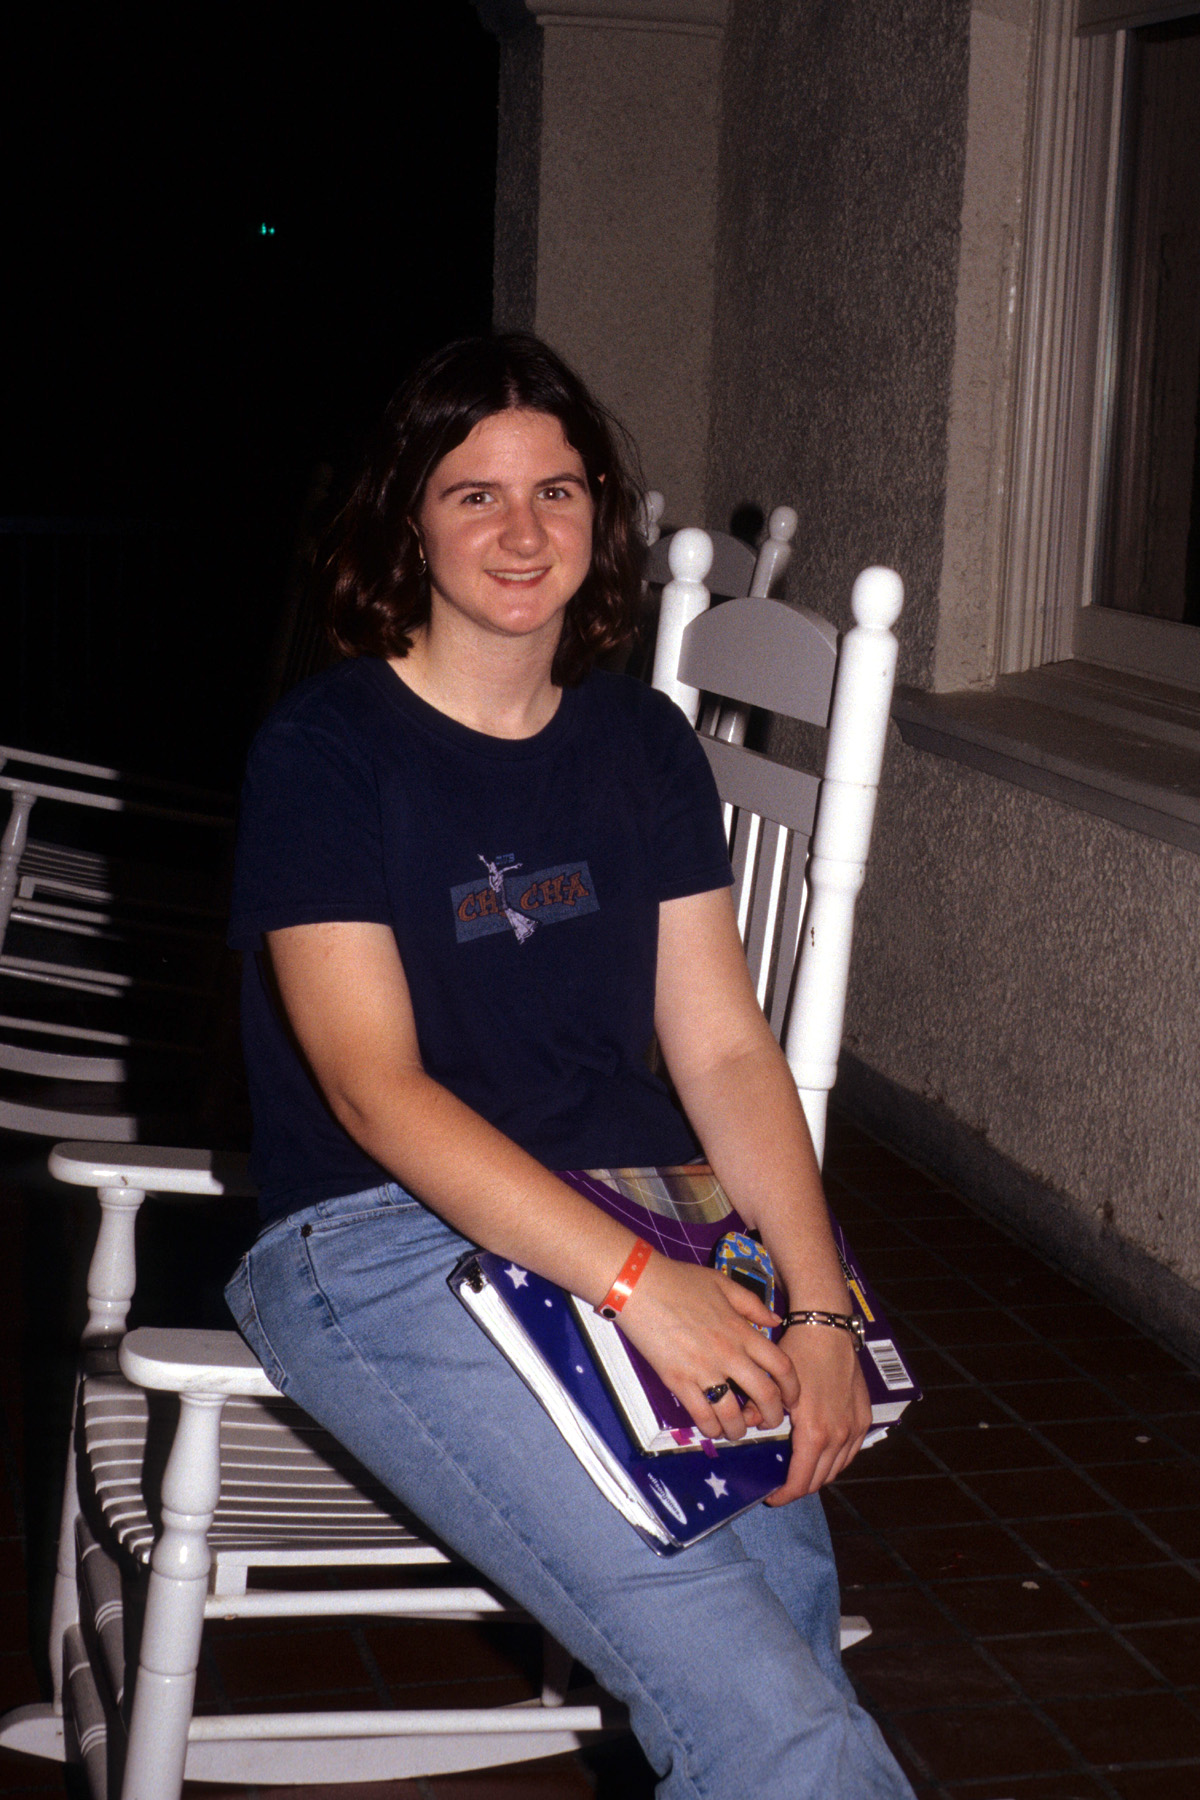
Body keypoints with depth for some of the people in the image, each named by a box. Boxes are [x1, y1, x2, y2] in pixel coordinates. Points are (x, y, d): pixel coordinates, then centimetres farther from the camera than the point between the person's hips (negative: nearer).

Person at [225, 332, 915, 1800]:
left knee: (786, 1579, -20)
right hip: (382, 1241, -4)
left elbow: (724, 1049, 8)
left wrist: (816, 1309, -7)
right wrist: (637, 1281, -22)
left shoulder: (644, 746, 12)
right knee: (731, 1667, -23)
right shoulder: (321, 750, -3)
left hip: (634, 1222, 5)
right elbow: (373, 1086, -12)